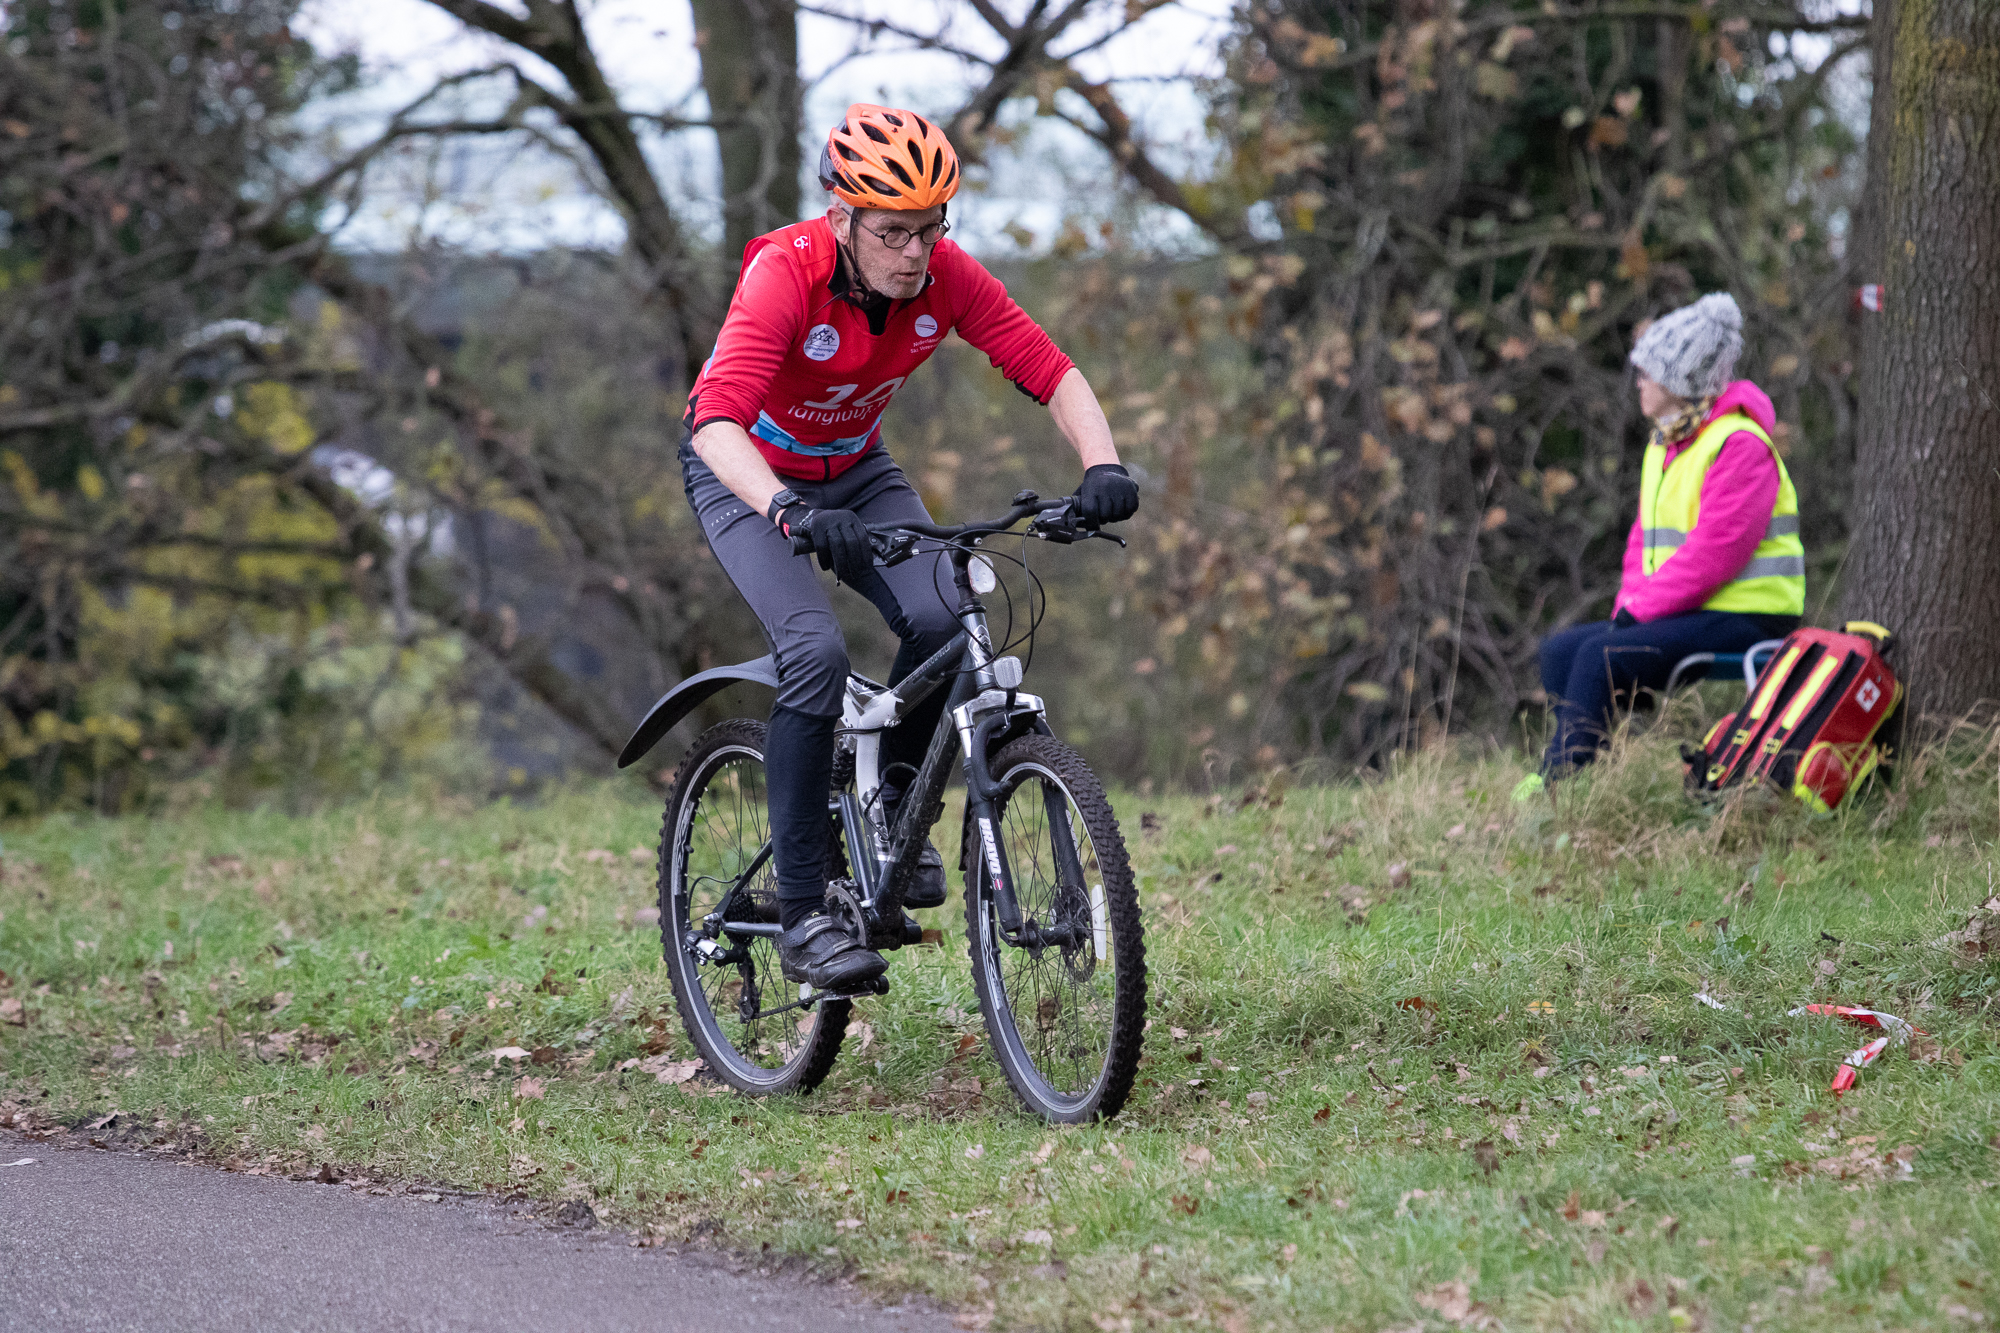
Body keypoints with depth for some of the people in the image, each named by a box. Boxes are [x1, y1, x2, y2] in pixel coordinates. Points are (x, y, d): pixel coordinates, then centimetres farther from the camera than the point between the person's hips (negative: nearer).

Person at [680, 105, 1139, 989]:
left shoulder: (945, 276, -20)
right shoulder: (785, 275, -33)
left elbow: (1049, 371, -18)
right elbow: (717, 420, -44)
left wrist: (1103, 465, -37)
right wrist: (790, 511, -61)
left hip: (855, 470, 4)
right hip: (748, 477, -4)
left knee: (941, 620, -24)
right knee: (816, 652, -27)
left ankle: (890, 804, 5)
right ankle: (801, 920, -21)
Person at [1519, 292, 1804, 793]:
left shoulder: (1739, 446, -14)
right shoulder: (1665, 445, 18)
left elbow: (1713, 554, -21)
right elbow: (1646, 539, 20)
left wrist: (1641, 609, -18)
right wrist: (1628, 606, 2)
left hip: (1744, 617, -10)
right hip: (1685, 614, 10)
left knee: (1603, 657, -25)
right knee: (1560, 651, -4)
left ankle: (1555, 783, -22)